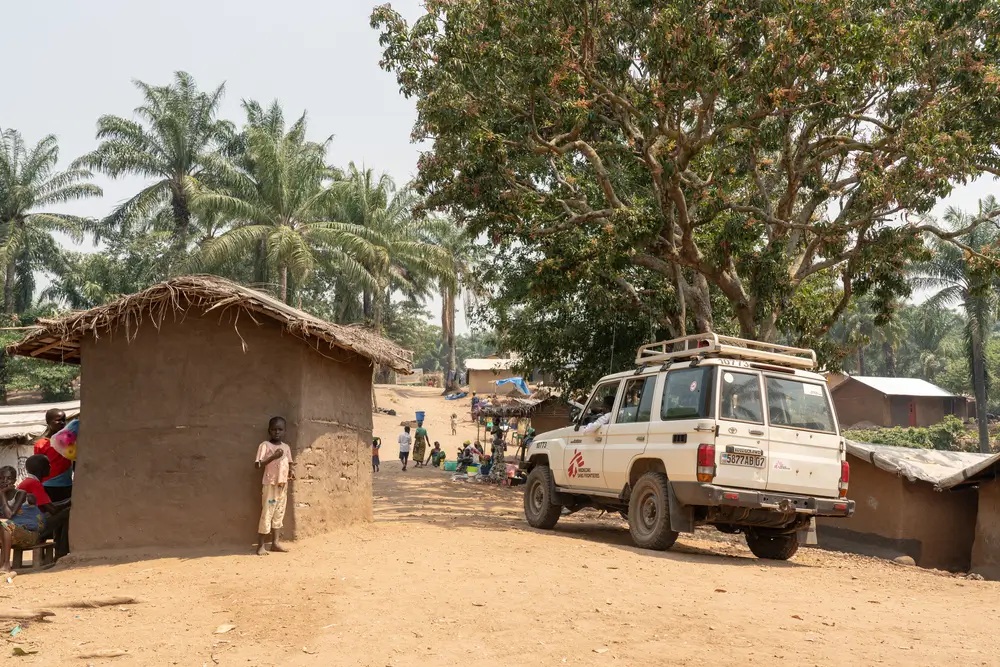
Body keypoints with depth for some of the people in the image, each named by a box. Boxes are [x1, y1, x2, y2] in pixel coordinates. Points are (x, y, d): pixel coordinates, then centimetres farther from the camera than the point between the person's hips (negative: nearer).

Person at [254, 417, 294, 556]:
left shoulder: (286, 447, 10)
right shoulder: (264, 445, -8)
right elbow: (257, 465, -14)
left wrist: (290, 473, 0)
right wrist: (273, 456, -23)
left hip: (283, 484, 6)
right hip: (270, 484, -6)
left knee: (279, 514, 10)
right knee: (267, 513, -5)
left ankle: (275, 542, 17)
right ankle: (261, 545, 0)